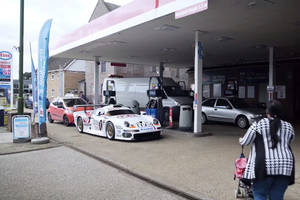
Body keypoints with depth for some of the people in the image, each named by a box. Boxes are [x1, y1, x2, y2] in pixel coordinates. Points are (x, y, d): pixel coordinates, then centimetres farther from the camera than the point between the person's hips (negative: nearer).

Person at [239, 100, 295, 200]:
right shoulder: (289, 126, 13)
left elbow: (245, 142, 6)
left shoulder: (258, 125, 1)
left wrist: (241, 140, 27)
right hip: (286, 167, 4)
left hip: (265, 167, -4)